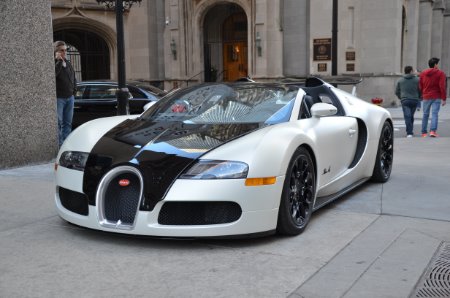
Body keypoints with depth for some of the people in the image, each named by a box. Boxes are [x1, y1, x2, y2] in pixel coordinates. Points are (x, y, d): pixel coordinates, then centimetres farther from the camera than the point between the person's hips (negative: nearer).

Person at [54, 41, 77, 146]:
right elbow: (53, 74, -28)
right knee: (58, 123, -4)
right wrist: (59, 61, -24)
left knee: (68, 123, 11)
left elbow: (73, 77, 23)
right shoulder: (54, 63, -8)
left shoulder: (68, 63, 14)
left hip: (70, 97, 7)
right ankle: (59, 144, 0)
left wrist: (74, 90, 12)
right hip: (59, 98, -7)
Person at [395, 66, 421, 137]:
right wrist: (419, 98, 19)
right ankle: (410, 130, 26)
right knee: (411, 116, 16)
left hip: (405, 101, -1)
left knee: (407, 117, -6)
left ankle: (409, 133, -15)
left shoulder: (400, 81, 6)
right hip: (415, 100, 1)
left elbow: (397, 92, 11)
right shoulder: (417, 80, 1)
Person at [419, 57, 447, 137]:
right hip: (436, 97, -3)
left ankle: (424, 132, 14)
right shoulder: (440, 73, -5)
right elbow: (442, 87, -10)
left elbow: (420, 86, 10)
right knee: (435, 114, -5)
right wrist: (444, 98, -7)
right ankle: (433, 131, -18)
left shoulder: (423, 73, 7)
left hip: (426, 97, 3)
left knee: (425, 115, 11)